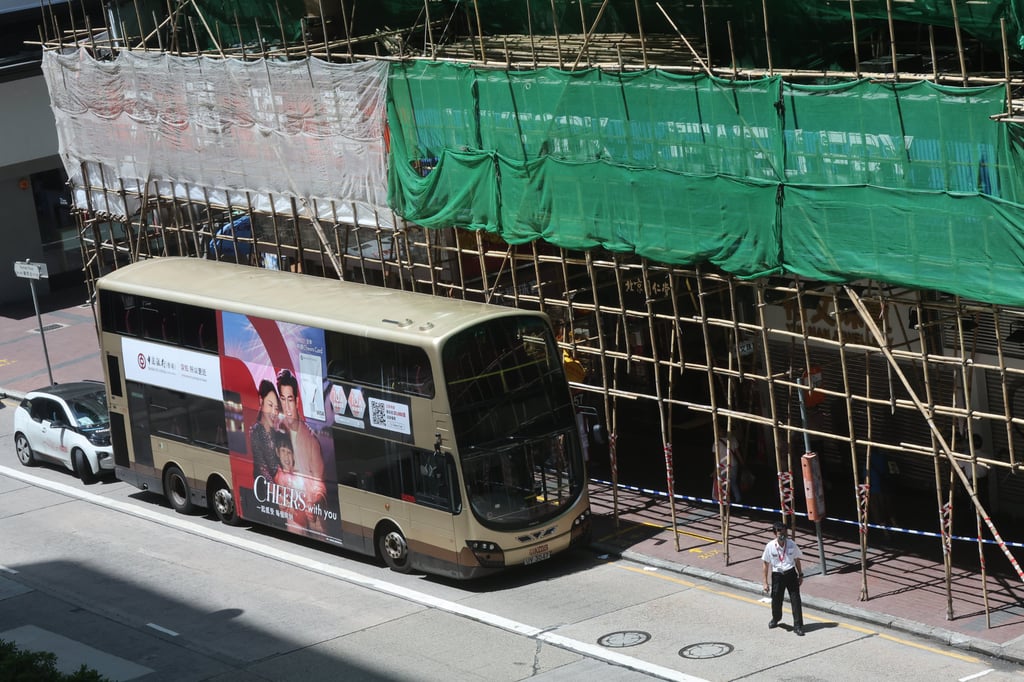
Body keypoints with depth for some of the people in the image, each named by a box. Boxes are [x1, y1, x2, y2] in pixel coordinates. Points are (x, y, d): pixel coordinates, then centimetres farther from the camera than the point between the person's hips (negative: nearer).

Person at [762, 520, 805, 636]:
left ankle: (798, 626, 2)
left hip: (791, 574, 0)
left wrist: (800, 575, 11)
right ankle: (776, 619, 44)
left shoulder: (791, 544, -7)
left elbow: (797, 560, 7)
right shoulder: (770, 546, -10)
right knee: (776, 600, 12)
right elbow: (766, 564, -3)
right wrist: (765, 582, -2)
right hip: (777, 575, 0)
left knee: (795, 599, -4)